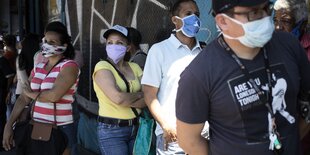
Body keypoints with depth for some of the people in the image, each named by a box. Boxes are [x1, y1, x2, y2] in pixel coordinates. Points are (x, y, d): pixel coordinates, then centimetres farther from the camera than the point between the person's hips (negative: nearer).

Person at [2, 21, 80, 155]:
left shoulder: (69, 66, -10)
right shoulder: (38, 68, 10)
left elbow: (54, 95, -23)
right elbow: (23, 98, 7)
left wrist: (31, 94, -5)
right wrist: (9, 125, -3)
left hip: (59, 130, -6)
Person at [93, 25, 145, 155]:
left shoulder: (134, 67, 7)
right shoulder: (102, 67, -9)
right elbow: (118, 97, -23)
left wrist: (126, 100, -17)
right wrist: (139, 95, -6)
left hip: (136, 127, 5)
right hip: (111, 130, -5)